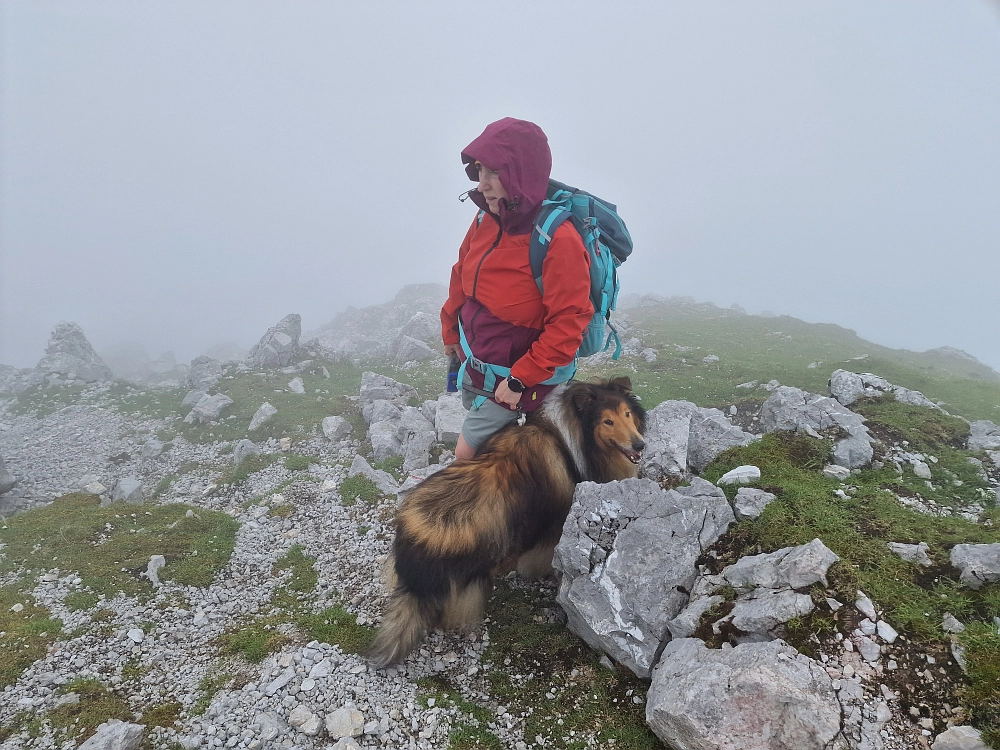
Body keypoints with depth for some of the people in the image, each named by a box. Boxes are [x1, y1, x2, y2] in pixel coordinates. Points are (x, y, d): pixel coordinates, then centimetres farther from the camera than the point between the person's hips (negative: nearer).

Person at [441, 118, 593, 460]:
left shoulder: (558, 239, -27)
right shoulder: (486, 220, -5)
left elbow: (567, 323, -26)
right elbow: (462, 277, 10)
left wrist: (521, 381, -23)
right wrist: (450, 331, 21)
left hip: (511, 381, -7)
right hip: (474, 365, 7)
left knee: (466, 454, 2)